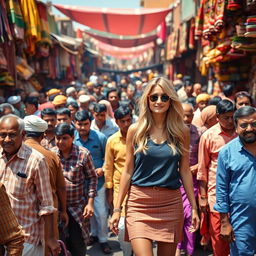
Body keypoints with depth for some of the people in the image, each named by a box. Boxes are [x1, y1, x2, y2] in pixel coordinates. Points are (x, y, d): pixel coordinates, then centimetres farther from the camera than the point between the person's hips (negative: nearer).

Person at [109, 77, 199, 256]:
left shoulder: (181, 131, 3)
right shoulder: (135, 130, 0)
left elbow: (185, 171, 7)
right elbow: (128, 171, 3)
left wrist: (194, 207, 5)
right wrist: (117, 208, 2)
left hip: (171, 203, 2)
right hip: (140, 202, -1)